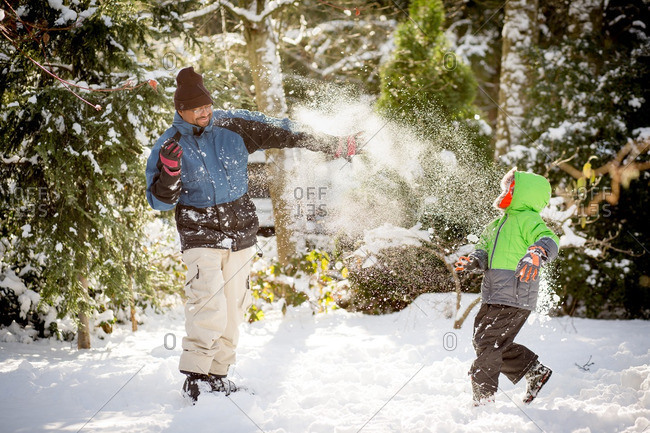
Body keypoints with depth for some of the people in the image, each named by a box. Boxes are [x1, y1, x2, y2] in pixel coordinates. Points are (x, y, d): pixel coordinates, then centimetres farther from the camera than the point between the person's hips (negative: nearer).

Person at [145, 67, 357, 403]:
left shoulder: (233, 126, 0)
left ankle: (218, 375, 15)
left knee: (233, 310, 5)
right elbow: (161, 201, -6)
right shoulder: (168, 146, -5)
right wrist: (169, 173, -27)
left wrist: (328, 144, 7)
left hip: (241, 232, 4)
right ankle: (195, 375, -10)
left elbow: (280, 132, 7)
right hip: (200, 235, -4)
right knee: (209, 307, -18)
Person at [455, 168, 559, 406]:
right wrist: (475, 260, -6)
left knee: (486, 345, -9)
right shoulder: (498, 224, 21)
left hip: (514, 299, -10)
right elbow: (485, 249, 17)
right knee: (485, 343, 16)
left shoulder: (528, 219, -8)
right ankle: (535, 372, 24)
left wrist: (536, 253, -47)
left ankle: (483, 400, -1)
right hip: (493, 297, 10)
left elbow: (549, 239, -25)